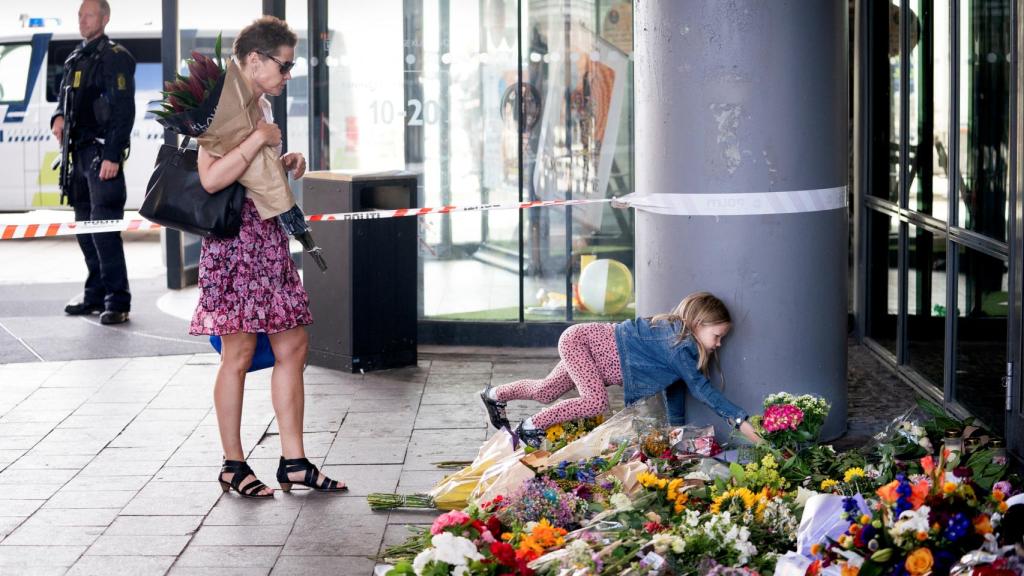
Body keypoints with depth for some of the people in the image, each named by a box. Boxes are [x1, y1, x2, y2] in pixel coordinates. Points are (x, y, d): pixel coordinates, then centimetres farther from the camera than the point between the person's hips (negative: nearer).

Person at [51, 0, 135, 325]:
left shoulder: (115, 57, -7)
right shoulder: (75, 60, 18)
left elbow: (124, 111, -14)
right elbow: (64, 98, 26)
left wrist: (112, 156, -20)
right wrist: (59, 117, 1)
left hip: (103, 154, -9)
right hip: (79, 152, 9)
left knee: (104, 228, -13)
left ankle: (118, 301, -12)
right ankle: (96, 295, 20)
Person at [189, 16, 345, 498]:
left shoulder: (262, 107, 15)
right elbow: (211, 178, -25)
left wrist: (286, 163, 10)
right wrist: (259, 138, -21)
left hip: (269, 238, 9)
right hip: (234, 238, -9)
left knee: (293, 346, 8)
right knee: (239, 353, -1)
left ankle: (293, 462, 14)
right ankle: (233, 465, 11)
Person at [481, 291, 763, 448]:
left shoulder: (683, 344, -1)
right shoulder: (677, 342, -29)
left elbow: (675, 386, 10)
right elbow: (700, 387, -35)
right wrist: (741, 420, -37)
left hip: (585, 344, 10)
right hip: (578, 339, -10)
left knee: (545, 392, 21)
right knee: (596, 400, -26)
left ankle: (495, 395, 44)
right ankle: (531, 428, -13)